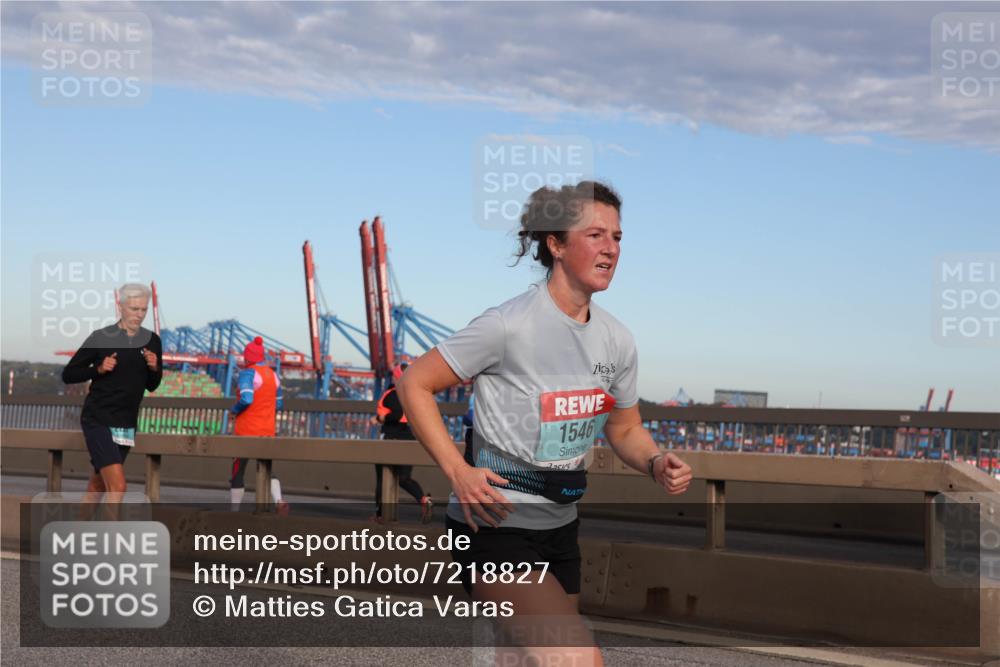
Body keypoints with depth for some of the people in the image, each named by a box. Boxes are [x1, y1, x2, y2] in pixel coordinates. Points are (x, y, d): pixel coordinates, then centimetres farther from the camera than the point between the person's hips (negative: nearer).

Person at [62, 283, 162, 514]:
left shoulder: (151, 341, 6)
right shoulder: (100, 338, -7)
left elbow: (152, 386, 15)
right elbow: (68, 375, -2)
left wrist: (154, 368, -5)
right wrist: (98, 369, -17)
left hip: (126, 425, 5)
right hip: (97, 420, -5)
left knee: (99, 484, 14)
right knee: (117, 484, -18)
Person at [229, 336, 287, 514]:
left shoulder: (247, 374, -13)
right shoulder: (273, 375, 10)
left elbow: (246, 399, -25)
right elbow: (279, 404, 15)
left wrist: (234, 409, -7)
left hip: (246, 430, -6)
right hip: (267, 431, 6)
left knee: (237, 470, 7)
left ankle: (234, 511, 10)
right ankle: (279, 501, -18)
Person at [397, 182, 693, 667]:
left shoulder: (616, 340, 5)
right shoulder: (510, 324, -16)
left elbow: (625, 431, 18)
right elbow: (415, 384, -10)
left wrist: (656, 463, -5)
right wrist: (458, 471, -19)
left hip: (560, 527, 8)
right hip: (494, 524, -8)